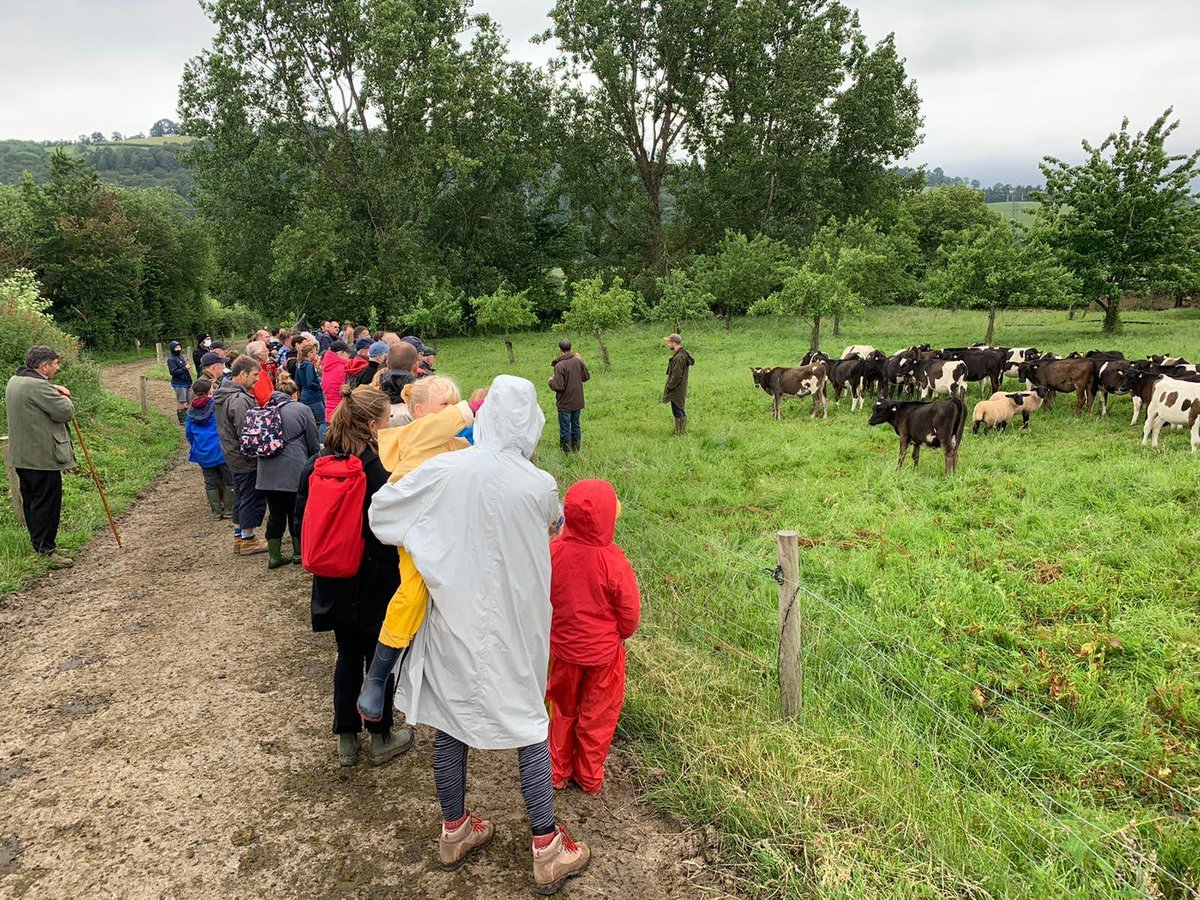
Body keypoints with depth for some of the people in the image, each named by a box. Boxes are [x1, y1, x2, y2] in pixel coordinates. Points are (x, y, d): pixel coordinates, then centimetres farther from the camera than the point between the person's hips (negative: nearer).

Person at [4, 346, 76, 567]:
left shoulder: (14, 381, 11)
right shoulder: (37, 386, -22)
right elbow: (66, 412, -21)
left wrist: (54, 389, 14)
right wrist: (63, 398, -1)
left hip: (21, 456, 10)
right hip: (42, 456, -10)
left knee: (31, 500, 17)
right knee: (47, 503, -4)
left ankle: (38, 542, 28)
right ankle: (45, 550, 0)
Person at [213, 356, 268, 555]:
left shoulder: (223, 394, 9)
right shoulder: (239, 400, -24)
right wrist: (257, 455, -15)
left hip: (233, 455, 10)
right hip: (246, 459, -10)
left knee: (243, 497, 19)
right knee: (253, 498, 2)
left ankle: (240, 536, 29)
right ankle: (247, 540, 12)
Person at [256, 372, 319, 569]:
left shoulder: (266, 410, 10)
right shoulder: (302, 410, -1)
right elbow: (314, 444, 3)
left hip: (267, 471, 4)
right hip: (293, 470, -4)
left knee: (276, 513, 12)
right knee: (296, 512, 11)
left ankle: (274, 556, 17)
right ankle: (299, 553, 23)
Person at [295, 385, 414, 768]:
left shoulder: (314, 466, -2)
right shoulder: (379, 471, -21)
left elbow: (302, 524, 6)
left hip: (334, 583, 5)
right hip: (375, 582, -5)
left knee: (347, 655, 19)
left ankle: (346, 739, 29)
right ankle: (381, 740, 26)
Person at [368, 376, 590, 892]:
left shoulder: (443, 470, -13)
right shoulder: (540, 486, -17)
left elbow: (379, 511, -3)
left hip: (453, 621, 2)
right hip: (514, 627, -2)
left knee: (449, 721, 19)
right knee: (530, 727, 13)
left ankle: (454, 832, 37)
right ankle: (547, 850, 24)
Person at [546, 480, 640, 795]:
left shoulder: (553, 552, -18)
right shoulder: (612, 560, -25)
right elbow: (630, 610, -14)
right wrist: (623, 634, 7)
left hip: (563, 647, 2)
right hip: (603, 651, -2)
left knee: (563, 710, 23)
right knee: (597, 715, 18)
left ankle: (558, 772, 36)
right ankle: (589, 778, 33)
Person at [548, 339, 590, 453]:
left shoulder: (559, 366, -21)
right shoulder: (577, 361, -3)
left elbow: (558, 386, -23)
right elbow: (586, 376, 12)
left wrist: (551, 381, -2)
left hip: (565, 404, -6)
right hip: (577, 402, 6)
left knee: (565, 429, 5)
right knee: (575, 426, 17)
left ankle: (566, 453, 11)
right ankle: (576, 451, 26)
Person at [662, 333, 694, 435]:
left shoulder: (678, 358, -24)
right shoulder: (683, 354, 7)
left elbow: (676, 377, -24)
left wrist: (668, 387, -14)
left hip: (676, 391, -10)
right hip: (681, 389, 10)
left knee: (677, 412, -2)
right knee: (680, 410, 19)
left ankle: (679, 433, 5)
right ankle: (683, 430, 29)